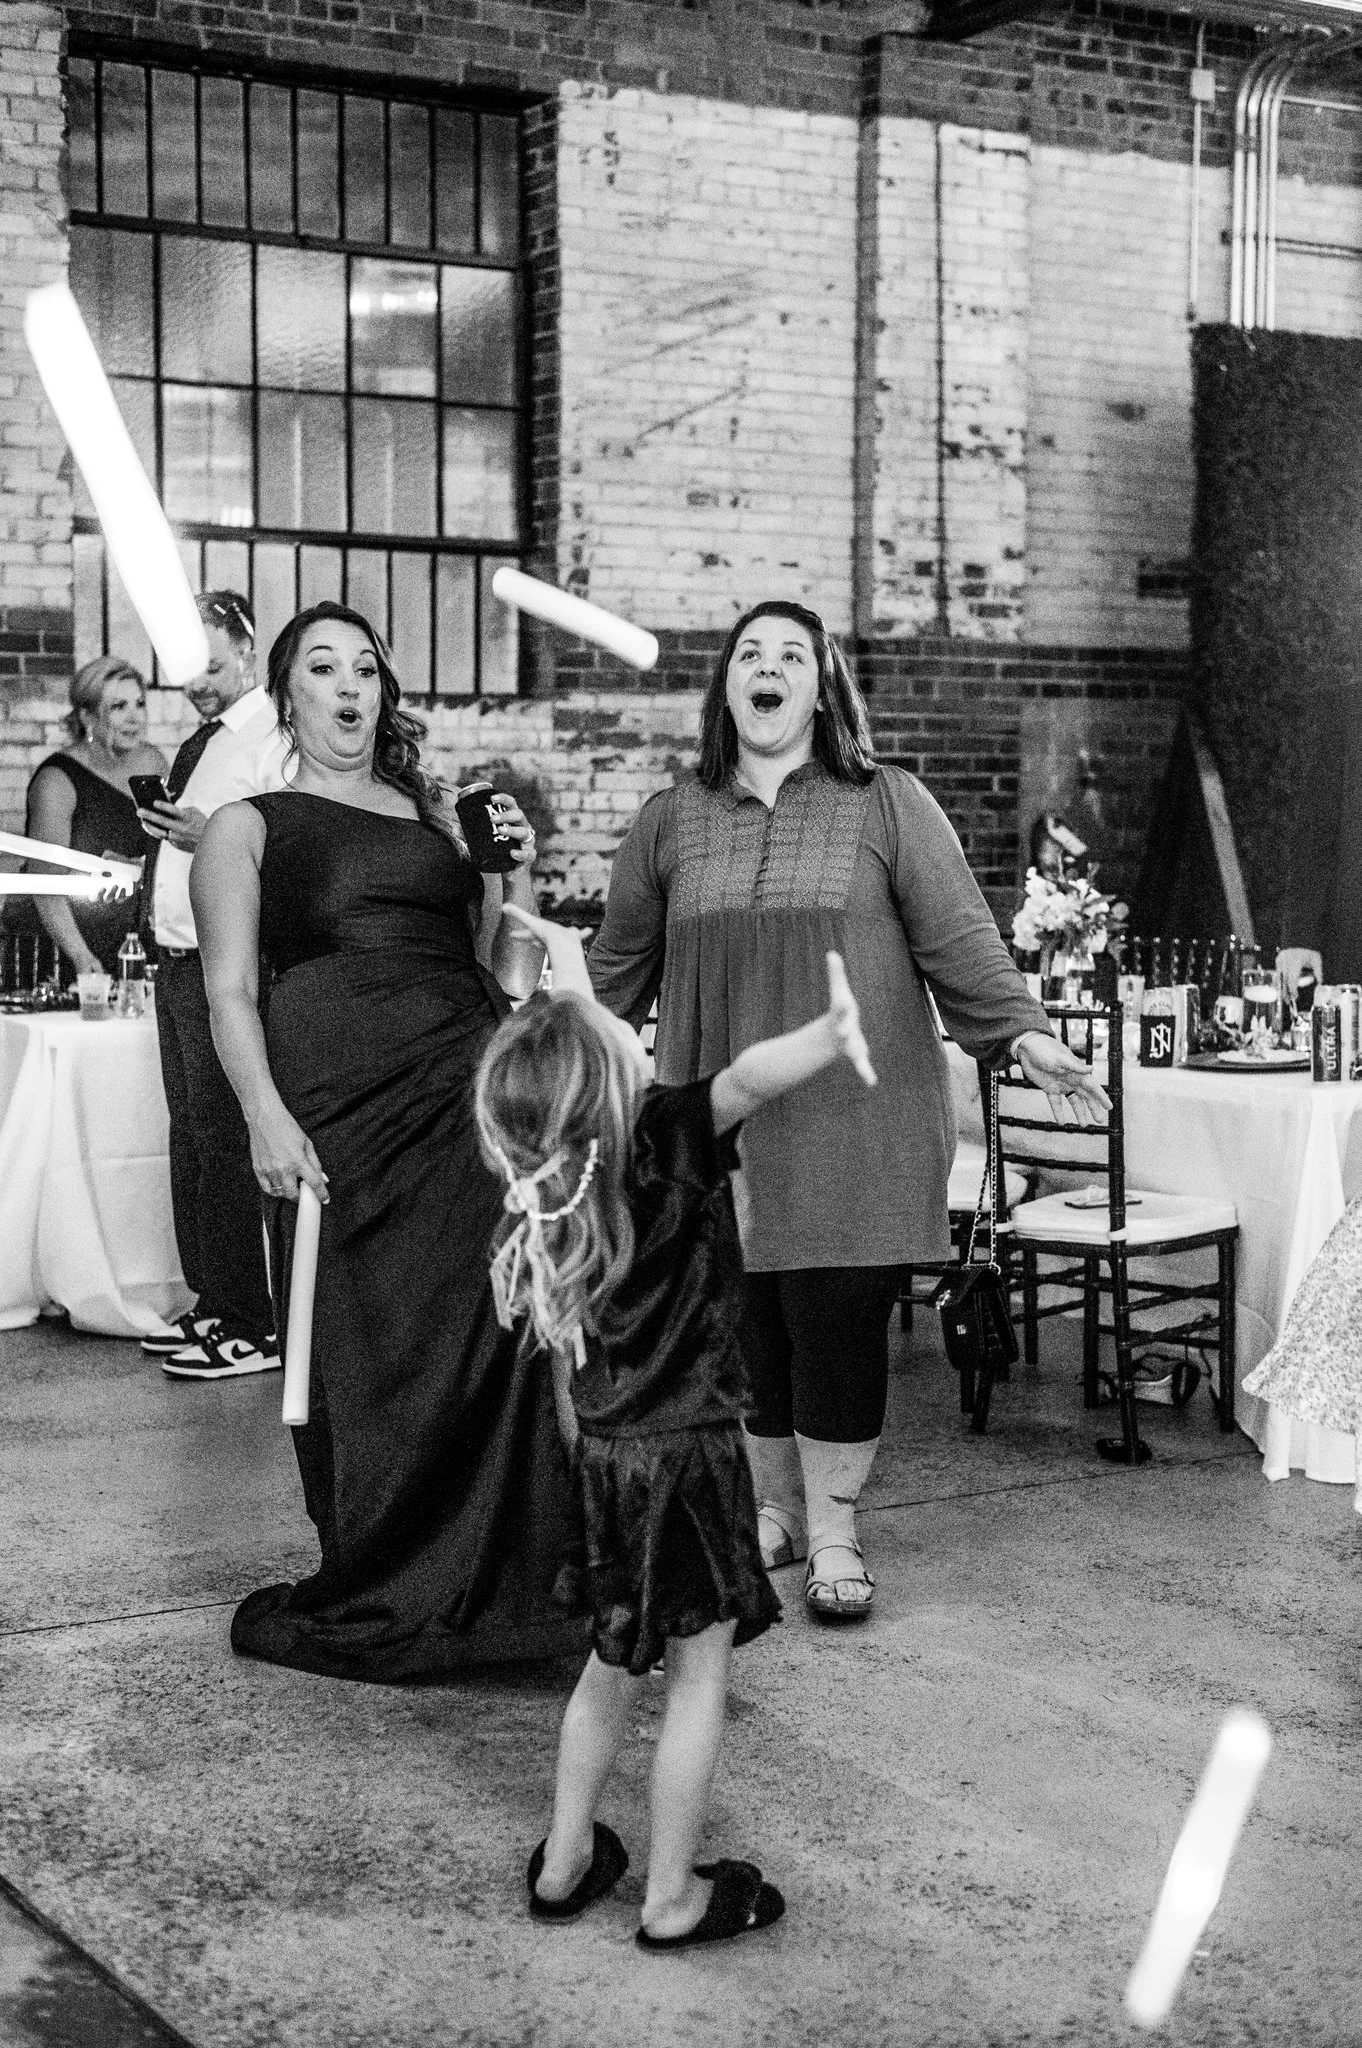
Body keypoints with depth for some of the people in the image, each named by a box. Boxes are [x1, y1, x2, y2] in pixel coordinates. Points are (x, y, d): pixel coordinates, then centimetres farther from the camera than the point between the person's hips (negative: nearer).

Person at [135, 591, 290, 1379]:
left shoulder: (276, 740, -12)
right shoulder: (201, 742, 17)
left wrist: (211, 839, -28)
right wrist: (146, 875, 11)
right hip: (178, 960, 9)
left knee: (224, 1140, -8)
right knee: (191, 1134, 13)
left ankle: (254, 1327, -1)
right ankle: (213, 1303, 23)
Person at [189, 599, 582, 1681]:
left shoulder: (439, 813, 21)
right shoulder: (248, 826, 9)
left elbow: (497, 970, 23)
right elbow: (231, 994, 0)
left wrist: (518, 877, 6)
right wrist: (267, 1117, -14)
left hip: (472, 1089, 4)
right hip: (339, 1100, -3)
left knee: (486, 1329, -4)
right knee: (365, 1348, -2)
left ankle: (498, 1579, 6)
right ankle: (371, 1599, 11)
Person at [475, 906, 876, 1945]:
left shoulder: (555, 1172, 0)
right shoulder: (665, 1141, -19)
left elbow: (581, 1050, 19)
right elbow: (744, 1078, -39)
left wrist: (570, 965, 31)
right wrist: (831, 1034, -54)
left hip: (607, 1449, 7)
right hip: (689, 1447, -7)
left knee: (615, 1662, 22)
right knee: (701, 1669, 5)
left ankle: (564, 1861, 31)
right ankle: (674, 1898, 12)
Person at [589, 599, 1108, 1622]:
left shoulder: (888, 805, 5)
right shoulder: (670, 821, 11)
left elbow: (958, 936, 1)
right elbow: (620, 964, 19)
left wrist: (1025, 1034, -10)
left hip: (855, 1120, -2)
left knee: (839, 1318, -4)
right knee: (746, 1322, 4)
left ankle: (833, 1530, 9)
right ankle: (771, 1508, 22)